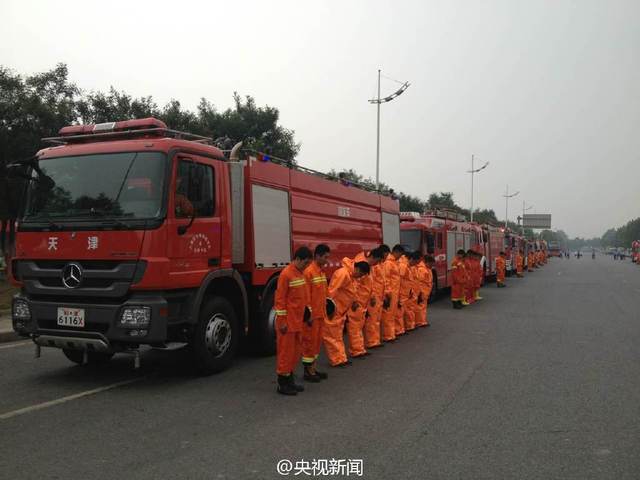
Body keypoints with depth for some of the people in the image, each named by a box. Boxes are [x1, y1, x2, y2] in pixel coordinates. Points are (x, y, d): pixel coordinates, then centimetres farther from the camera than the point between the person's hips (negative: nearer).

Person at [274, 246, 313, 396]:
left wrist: (308, 313, 17)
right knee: (286, 351, 0)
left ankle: (290, 379, 26)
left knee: (296, 350, 14)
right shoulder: (286, 274, -16)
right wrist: (282, 321, -17)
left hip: (298, 320, 9)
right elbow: (280, 298, -17)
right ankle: (282, 383, 9)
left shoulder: (301, 273, 11)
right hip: (288, 322, -9)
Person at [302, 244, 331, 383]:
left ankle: (313, 367, 25)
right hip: (312, 315, -9)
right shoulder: (309, 272, -16)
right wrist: (309, 314, -18)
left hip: (321, 314, 9)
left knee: (318, 340, 14)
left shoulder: (322, 271, 12)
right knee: (309, 341, 0)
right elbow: (306, 295, -18)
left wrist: (324, 311, 18)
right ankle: (308, 371, 9)